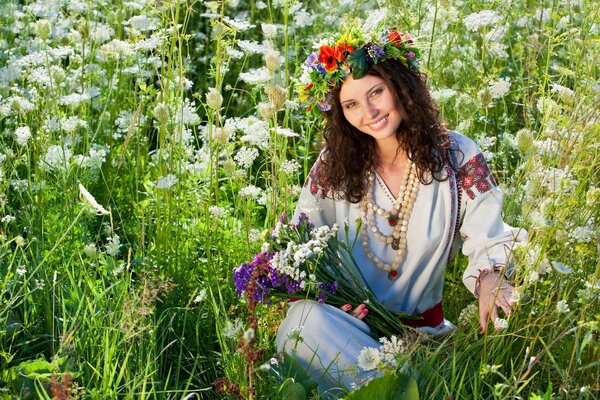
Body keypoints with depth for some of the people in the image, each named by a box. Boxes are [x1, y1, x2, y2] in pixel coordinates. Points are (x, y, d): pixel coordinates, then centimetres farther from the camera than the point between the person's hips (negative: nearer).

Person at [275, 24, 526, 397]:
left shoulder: (457, 156, -6)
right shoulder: (335, 163, -2)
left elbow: (487, 240, -8)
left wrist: (488, 280, -33)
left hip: (420, 325, -1)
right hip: (343, 320, 2)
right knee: (305, 318, -34)